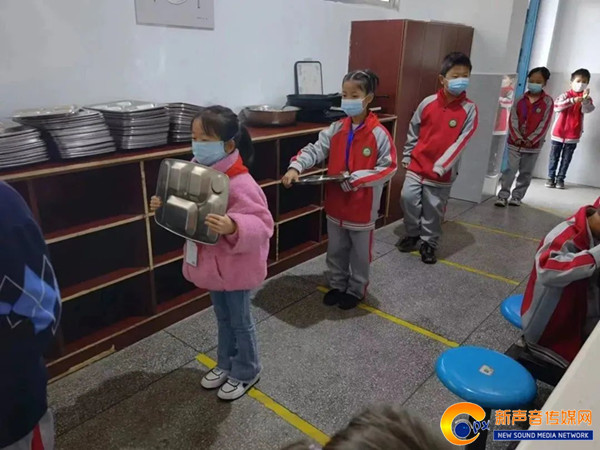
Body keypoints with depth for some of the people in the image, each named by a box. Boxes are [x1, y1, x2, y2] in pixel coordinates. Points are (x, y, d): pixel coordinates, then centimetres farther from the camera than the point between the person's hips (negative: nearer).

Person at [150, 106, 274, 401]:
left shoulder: (239, 184, -28)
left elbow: (262, 225, -30)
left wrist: (233, 227, -47)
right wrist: (165, 207, -3)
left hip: (235, 267, -8)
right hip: (211, 263, 8)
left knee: (240, 320, 13)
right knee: (223, 317, 25)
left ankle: (246, 373, 36)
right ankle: (226, 364, 47)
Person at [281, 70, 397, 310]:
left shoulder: (378, 134, -14)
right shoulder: (336, 129, 0)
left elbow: (389, 167, -14)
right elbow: (315, 150, -6)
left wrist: (359, 178, -24)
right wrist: (295, 167, -24)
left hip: (362, 206, -4)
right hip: (335, 203, 5)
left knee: (359, 253, 14)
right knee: (336, 250, 19)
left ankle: (356, 290, 33)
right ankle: (337, 285, 39)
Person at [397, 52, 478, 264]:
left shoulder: (469, 109, -8)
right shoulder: (428, 103, -2)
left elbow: (461, 141, -12)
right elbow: (413, 131, 8)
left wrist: (442, 166, -17)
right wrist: (407, 156, 10)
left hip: (443, 171, -2)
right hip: (417, 164, 2)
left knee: (434, 209, 7)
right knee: (408, 198, 0)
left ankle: (428, 243, 26)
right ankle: (412, 234, 24)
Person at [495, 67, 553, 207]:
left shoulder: (548, 102, -2)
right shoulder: (520, 99, 3)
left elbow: (544, 124, -7)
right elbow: (513, 120, -2)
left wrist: (531, 139, -13)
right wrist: (517, 137, -12)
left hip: (533, 145, 0)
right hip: (515, 142, 1)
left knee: (525, 173, 7)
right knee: (509, 170, -3)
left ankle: (517, 197, 17)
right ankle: (503, 196, 1)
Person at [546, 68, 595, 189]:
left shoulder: (587, 99, 3)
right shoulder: (565, 95, -2)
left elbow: (588, 109, -17)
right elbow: (556, 106, -22)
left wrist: (585, 99, -37)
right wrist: (573, 100, -33)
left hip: (573, 135, 2)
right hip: (559, 132, -1)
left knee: (566, 159, 5)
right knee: (554, 157, 5)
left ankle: (560, 179, 12)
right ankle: (551, 177, 13)